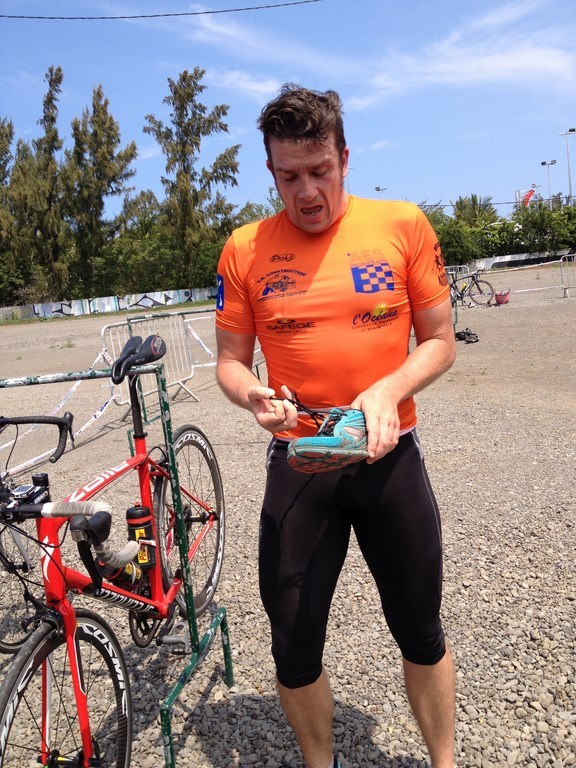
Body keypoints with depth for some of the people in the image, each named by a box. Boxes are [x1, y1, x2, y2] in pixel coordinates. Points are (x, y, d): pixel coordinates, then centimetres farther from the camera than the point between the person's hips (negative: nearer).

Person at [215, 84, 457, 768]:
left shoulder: (402, 225, -2)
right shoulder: (245, 249, -2)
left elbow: (439, 341, 2)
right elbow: (230, 360, 4)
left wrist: (386, 391, -17)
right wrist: (254, 395, -18)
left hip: (389, 455, 0)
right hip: (298, 462, 1)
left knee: (422, 634, 16)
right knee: (294, 647, 11)